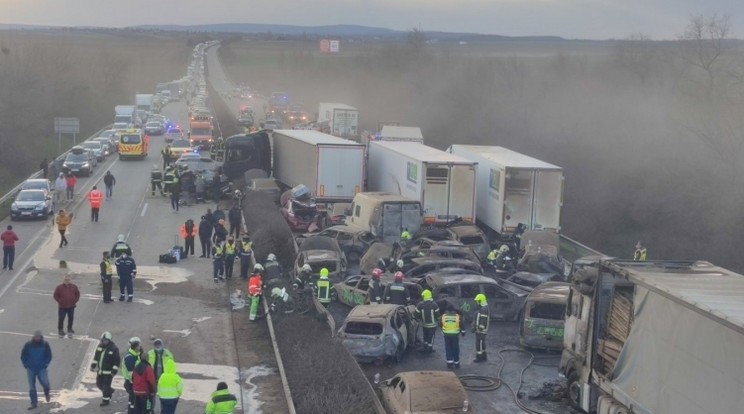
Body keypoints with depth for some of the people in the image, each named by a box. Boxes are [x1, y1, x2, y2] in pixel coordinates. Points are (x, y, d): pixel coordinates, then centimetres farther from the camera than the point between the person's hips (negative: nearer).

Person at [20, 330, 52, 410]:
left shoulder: (45, 344, -4)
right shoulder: (28, 345, -5)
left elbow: (49, 356, 6)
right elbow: (23, 356, 5)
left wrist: (45, 364, -2)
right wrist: (26, 365, -1)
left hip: (41, 368, -1)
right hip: (30, 369, 1)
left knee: (45, 382, -15)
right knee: (31, 387, 3)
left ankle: (47, 393, 18)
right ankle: (34, 403, 13)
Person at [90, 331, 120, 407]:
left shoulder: (114, 349, -17)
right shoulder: (100, 346, 1)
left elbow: (117, 361, -15)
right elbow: (96, 356, 14)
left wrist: (114, 371, -18)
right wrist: (93, 365, 12)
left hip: (108, 371, -7)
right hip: (100, 370, 7)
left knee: (106, 386, 0)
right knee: (99, 384, 17)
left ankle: (106, 400, 17)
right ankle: (110, 391, 40)